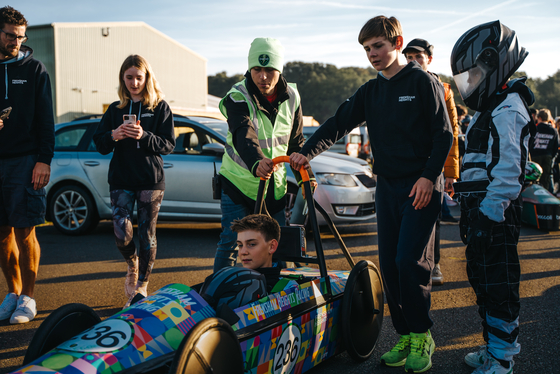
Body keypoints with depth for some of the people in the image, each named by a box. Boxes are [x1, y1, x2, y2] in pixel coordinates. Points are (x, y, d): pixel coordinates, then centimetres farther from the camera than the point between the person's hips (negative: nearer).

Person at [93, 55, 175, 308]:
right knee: (122, 234, -9)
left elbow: (169, 144, -4)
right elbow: (100, 145, 9)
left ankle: (141, 287, 17)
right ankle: (132, 266, 24)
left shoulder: (160, 108, 4)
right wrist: (113, 136, -12)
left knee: (147, 235, 1)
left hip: (151, 180, -2)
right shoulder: (115, 109, 12)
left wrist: (144, 136, -21)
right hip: (121, 180, 2)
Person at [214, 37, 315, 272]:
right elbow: (243, 136, -38)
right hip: (239, 181, -4)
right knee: (230, 243, -4)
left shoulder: (291, 97, -2)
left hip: (275, 185, 5)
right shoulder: (237, 97, -18)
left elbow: (296, 143, 10)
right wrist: (256, 162, -57)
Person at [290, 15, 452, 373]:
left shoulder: (423, 82, -2)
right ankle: (405, 336, 15)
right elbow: (339, 122, 7)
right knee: (389, 265, 4)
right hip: (387, 186, 6)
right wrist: (307, 152, -7)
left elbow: (444, 134, -6)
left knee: (409, 261, -13)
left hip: (421, 186, -6)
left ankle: (422, 336, 3)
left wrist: (429, 176, -16)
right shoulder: (370, 92, 14)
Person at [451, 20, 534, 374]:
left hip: (494, 214, -11)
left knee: (498, 286, -3)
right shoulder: (491, 109, 19)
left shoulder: (507, 111, -14)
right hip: (481, 209, 11)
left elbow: (507, 170, -22)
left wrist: (490, 213, -24)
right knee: (483, 281, 18)